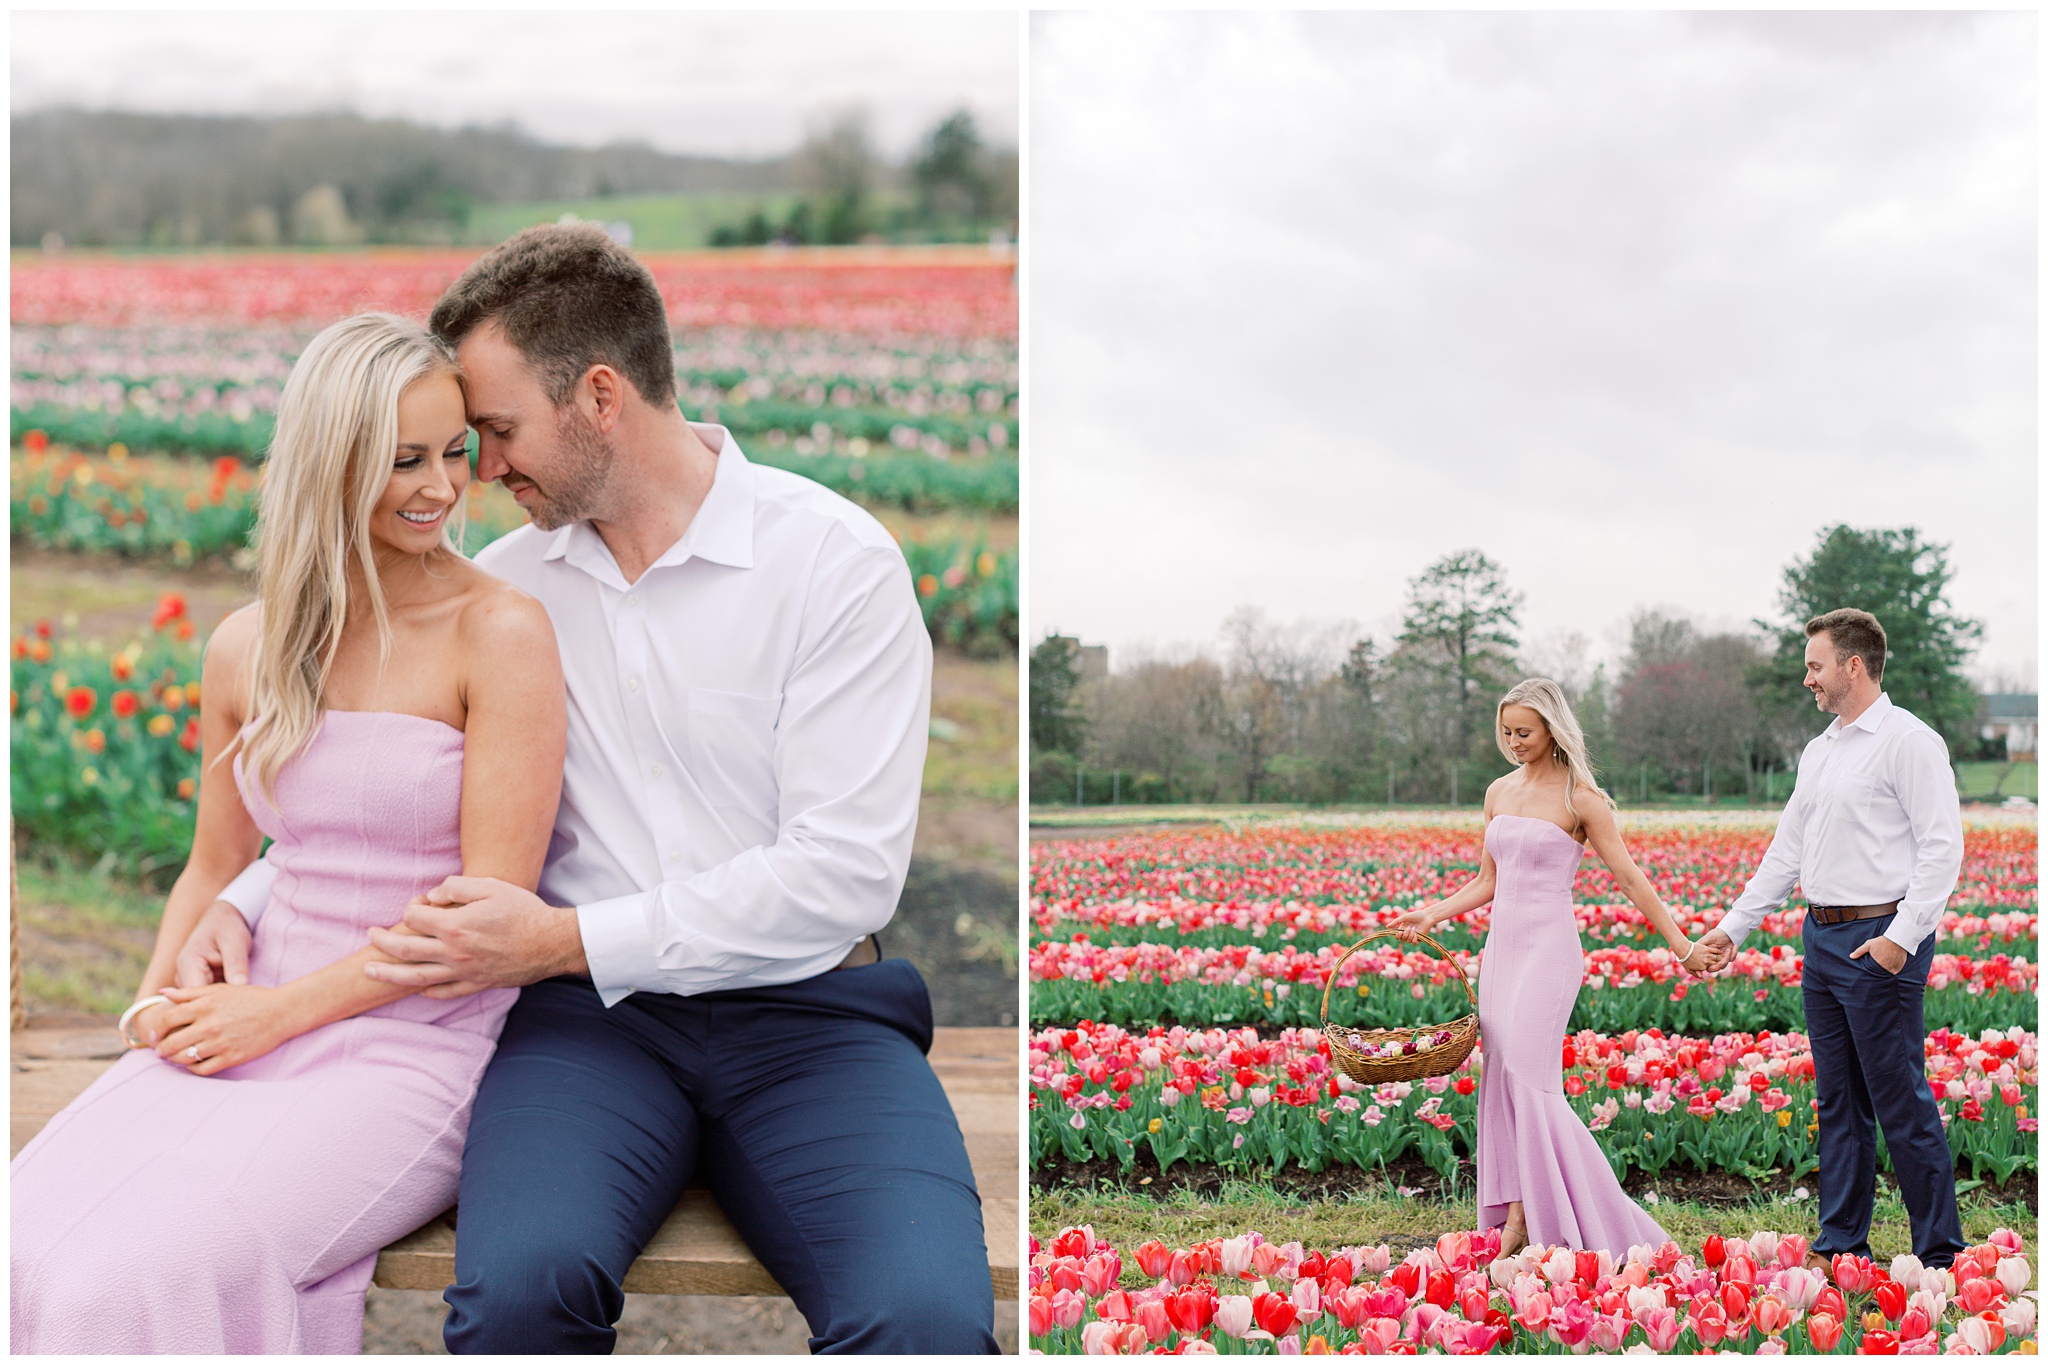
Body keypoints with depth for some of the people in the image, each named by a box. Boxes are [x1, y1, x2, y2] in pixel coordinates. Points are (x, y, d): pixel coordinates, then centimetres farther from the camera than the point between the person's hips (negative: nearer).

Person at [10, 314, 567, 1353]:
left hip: (421, 1044, -5)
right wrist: (164, 995, 3)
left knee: (140, 1277, -28)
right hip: (250, 1030, 5)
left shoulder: (499, 631, -5)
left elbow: (493, 905, -10)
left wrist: (283, 1009, -12)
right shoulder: (246, 649, 11)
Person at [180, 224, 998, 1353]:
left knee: (925, 1319, -31)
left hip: (805, 1009, -2)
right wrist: (245, 903, 8)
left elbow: (846, 873, -11)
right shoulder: (508, 582, 13)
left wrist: (566, 940, -12)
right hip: (590, 1016, 3)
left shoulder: (837, 561, -3)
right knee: (514, 1285, -31)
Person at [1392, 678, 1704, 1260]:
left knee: (1530, 1081, -14)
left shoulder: (1579, 798, -5)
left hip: (1549, 948, -7)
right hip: (1501, 945, 7)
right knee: (1502, 1080, 2)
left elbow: (1629, 876, -4)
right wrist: (1432, 913, 8)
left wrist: (1680, 943, -7)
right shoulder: (1499, 792, 14)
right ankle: (1517, 1221, 5)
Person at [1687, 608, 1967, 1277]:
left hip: (1880, 940, -8)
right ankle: (1840, 1245, 18)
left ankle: (1940, 1253, 3)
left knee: (1901, 1101, -6)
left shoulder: (1909, 742, -9)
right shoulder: (1819, 751, 17)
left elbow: (1942, 847, -15)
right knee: (1838, 1101, 12)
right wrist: (1733, 927, 19)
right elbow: (1787, 851, 22)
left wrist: (1902, 936, -21)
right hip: (1822, 938, 8)